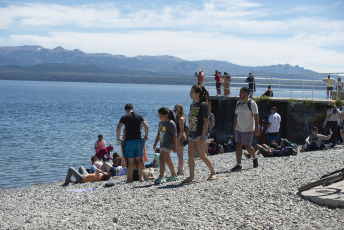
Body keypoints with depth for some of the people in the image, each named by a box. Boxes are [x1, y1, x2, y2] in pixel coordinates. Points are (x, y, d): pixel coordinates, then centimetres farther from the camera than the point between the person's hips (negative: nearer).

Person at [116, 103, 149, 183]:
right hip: (138, 140, 3)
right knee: (139, 159, 13)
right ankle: (140, 177, 14)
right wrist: (146, 135, 15)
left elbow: (118, 128, -9)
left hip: (129, 141, -3)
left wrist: (118, 138, 4)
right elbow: (146, 127, 0)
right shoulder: (139, 116, 8)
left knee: (130, 160, 0)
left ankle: (130, 179, 3)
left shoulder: (124, 117, 0)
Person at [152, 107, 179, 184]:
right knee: (167, 160, 17)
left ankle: (161, 177, -24)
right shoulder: (161, 123, 12)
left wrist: (175, 146, -12)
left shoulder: (171, 123, -12)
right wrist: (155, 143, 17)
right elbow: (158, 134, 20)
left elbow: (174, 136, -11)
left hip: (168, 144, -9)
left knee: (161, 158, -20)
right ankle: (174, 175, 32)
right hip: (162, 144, 9)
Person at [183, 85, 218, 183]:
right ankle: (191, 177, 4)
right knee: (191, 155, 1)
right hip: (192, 134, 8)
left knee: (202, 155, -4)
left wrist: (203, 136, -20)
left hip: (200, 134, -8)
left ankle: (214, 173, 11)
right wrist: (188, 135, 17)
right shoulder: (192, 105, 15)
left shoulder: (203, 105, -11)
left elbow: (206, 121, -15)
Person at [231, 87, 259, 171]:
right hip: (239, 129, 6)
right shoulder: (238, 103, 10)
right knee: (238, 146, -1)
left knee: (247, 146, -1)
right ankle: (238, 165, 1)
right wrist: (234, 127, 17)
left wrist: (257, 128, -17)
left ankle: (254, 158, 29)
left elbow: (256, 116, -11)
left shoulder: (251, 103, -9)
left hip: (248, 129, -6)